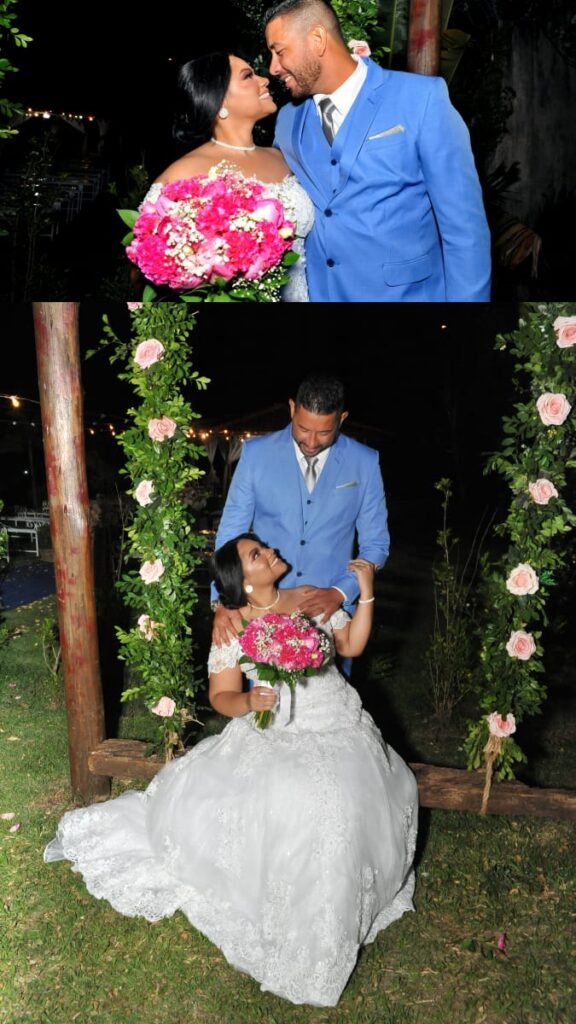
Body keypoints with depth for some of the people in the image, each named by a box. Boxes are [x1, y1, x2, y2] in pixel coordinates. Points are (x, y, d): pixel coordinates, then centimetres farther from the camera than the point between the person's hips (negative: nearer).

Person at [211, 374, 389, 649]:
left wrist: (340, 593, -13)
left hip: (329, 611, 1)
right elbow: (230, 533, -3)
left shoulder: (365, 463, -3)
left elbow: (375, 545, 3)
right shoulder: (256, 453, -5)